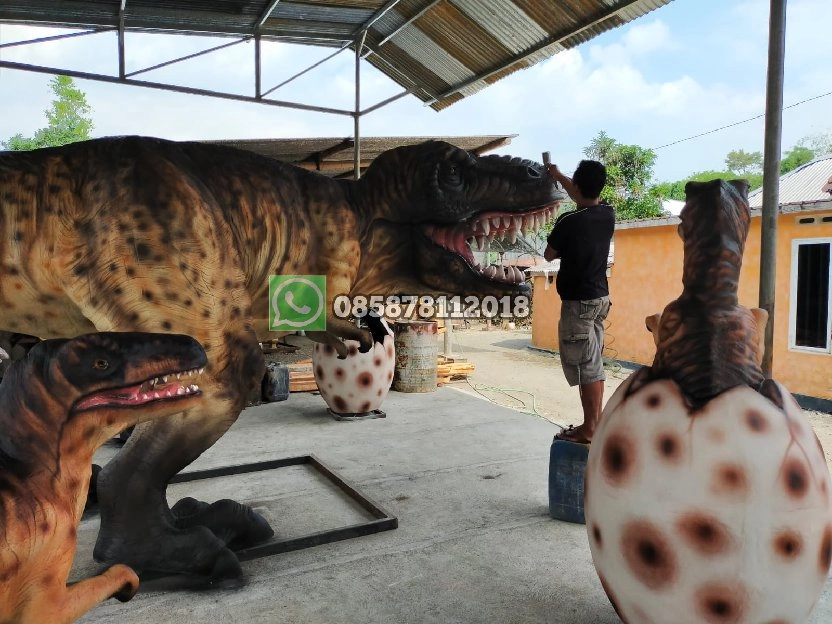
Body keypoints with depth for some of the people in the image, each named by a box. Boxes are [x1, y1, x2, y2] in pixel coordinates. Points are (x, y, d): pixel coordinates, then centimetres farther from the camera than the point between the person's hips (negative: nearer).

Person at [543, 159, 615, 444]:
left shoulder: (569, 221, -17)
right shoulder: (608, 214, 3)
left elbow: (549, 255, -2)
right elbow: (588, 198, 25)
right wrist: (558, 176, 32)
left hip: (578, 302, -7)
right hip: (600, 297, 8)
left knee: (584, 366, -2)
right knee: (594, 363, 13)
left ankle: (589, 430, 4)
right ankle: (595, 423, 21)